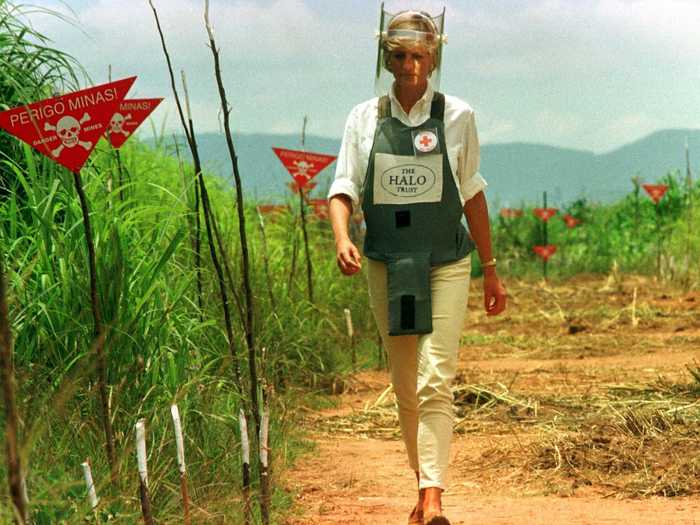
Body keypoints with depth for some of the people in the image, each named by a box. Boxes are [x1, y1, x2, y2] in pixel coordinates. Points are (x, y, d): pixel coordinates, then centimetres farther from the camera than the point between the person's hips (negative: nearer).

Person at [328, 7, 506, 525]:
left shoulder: (457, 116, 0)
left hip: (445, 264, -2)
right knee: (405, 387, 10)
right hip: (386, 264, 3)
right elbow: (345, 188, -2)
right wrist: (342, 238, -23)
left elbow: (472, 194, 7)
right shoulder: (365, 118, 3)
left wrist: (491, 270, 10)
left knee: (435, 383, -14)